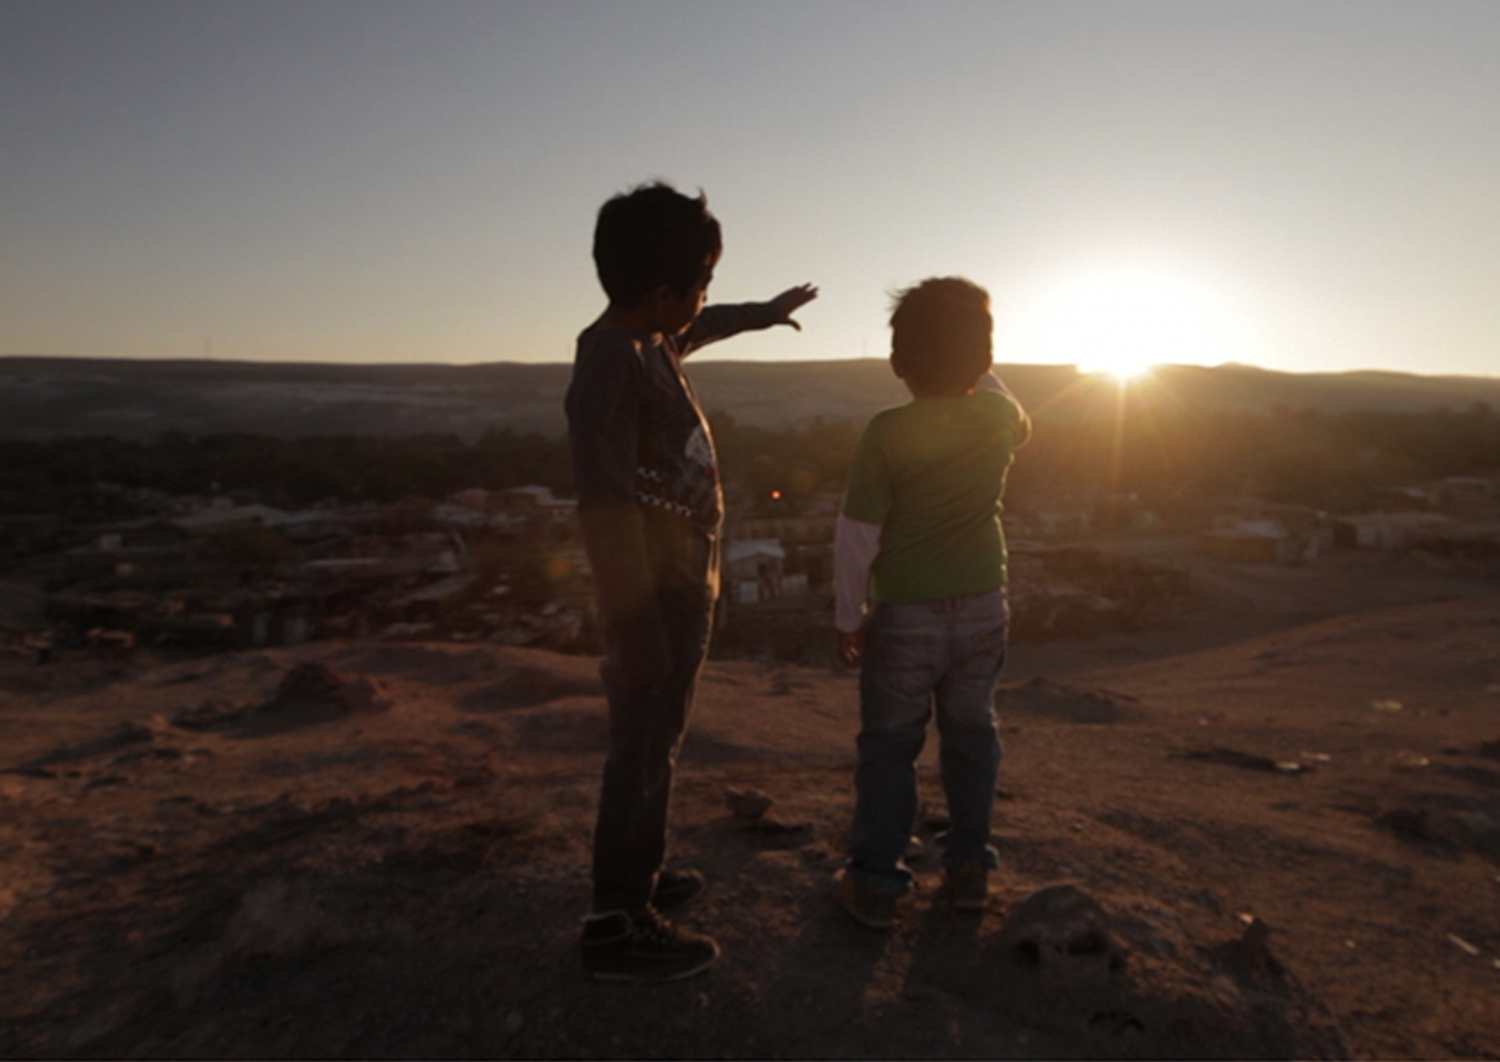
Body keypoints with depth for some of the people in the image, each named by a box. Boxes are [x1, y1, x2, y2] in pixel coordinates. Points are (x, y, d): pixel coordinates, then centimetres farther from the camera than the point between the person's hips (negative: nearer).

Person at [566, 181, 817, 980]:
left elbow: (691, 332, 34)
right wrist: (636, 628, -27)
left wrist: (759, 314, 47)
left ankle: (640, 877, 35)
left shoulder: (649, 339, 8)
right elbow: (604, 503, -27)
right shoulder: (609, 360, -22)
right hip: (656, 592, -10)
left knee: (656, 742, 19)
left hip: (684, 584, 10)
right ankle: (617, 927, 13)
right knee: (643, 750, -1)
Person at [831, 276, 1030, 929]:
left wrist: (847, 618, -4)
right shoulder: (1000, 416, -5)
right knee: (971, 736, 17)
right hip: (983, 607, 4)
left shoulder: (887, 433, -18)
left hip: (903, 615, -4)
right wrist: (980, 370, 24)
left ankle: (874, 883, 18)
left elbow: (856, 538, -15)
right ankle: (969, 868, 29)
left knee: (889, 745, 9)